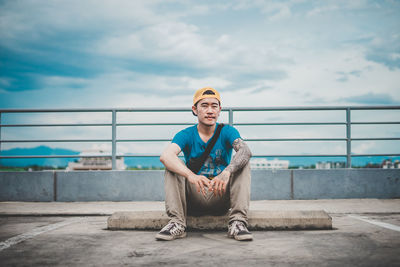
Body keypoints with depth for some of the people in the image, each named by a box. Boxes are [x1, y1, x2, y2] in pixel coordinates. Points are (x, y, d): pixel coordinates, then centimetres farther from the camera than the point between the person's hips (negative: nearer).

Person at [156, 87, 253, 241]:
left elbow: (245, 151, -25)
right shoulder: (186, 135, -4)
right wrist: (191, 175, -46)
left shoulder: (227, 131, -2)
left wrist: (227, 172, -46)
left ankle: (237, 222, -30)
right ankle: (177, 223, -28)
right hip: (194, 198, 0)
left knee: (242, 163, -20)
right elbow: (166, 156, -26)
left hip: (221, 197, 0)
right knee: (172, 165, -19)